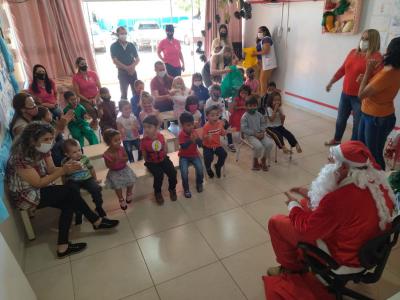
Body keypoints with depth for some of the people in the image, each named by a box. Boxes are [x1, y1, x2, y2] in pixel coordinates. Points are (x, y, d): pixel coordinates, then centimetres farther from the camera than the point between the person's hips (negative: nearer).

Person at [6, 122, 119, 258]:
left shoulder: (42, 150, -4)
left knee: (69, 203, -15)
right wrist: (63, 171, -28)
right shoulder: (21, 157, -28)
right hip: (25, 195, -8)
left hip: (40, 190, 8)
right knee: (71, 192, -19)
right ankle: (97, 222, -6)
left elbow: (51, 170, -3)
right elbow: (38, 183, -26)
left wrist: (67, 167, -23)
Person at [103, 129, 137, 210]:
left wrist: (121, 159, -26)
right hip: (114, 172, -3)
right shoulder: (107, 154, -19)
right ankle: (121, 200, 9)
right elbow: (108, 166, -12)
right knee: (117, 185, -18)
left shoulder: (121, 148, -11)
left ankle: (129, 194, 17)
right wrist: (114, 161, -30)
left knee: (131, 180, -13)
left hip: (124, 168, 3)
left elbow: (126, 158, -5)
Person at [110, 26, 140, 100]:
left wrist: (133, 66, -14)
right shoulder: (114, 46, -3)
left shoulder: (131, 45, 7)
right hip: (122, 72, -3)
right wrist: (127, 68, -19)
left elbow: (138, 59, 7)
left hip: (132, 72, 3)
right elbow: (115, 61, -11)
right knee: (124, 93, -3)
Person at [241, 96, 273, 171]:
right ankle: (255, 161, 1)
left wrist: (262, 132, -6)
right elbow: (244, 129, -15)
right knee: (259, 146, -30)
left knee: (270, 144, -16)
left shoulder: (259, 115, 8)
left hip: (260, 134, 6)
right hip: (250, 135, -6)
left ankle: (263, 160, 7)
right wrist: (254, 133, -18)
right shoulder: (245, 117, -10)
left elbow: (263, 124, 14)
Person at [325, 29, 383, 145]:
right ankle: (336, 139, 41)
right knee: (340, 119, 21)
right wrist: (331, 82, 17)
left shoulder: (376, 57, -12)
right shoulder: (353, 52, 8)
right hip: (345, 94, 6)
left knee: (357, 124, 4)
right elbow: (342, 69, 15)